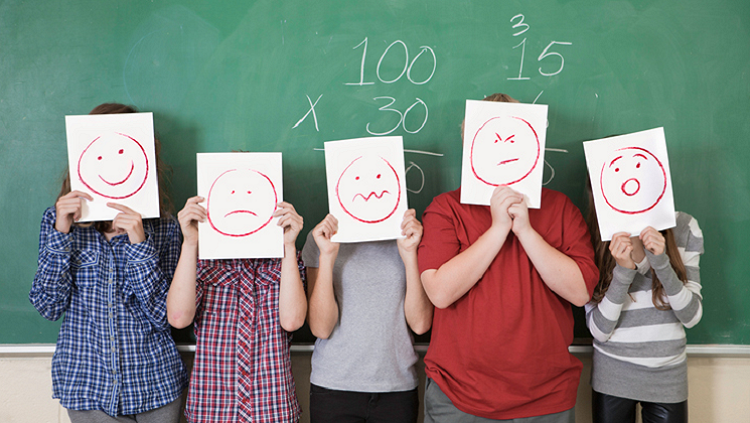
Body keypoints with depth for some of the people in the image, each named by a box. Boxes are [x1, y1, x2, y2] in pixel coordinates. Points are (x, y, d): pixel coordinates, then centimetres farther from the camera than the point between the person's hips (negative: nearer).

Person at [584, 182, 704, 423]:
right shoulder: (595, 237, -8)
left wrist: (661, 263, -20)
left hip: (668, 375, 1)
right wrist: (623, 272, -24)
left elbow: (691, 317, -7)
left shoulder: (684, 228, -5)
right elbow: (599, 330, -12)